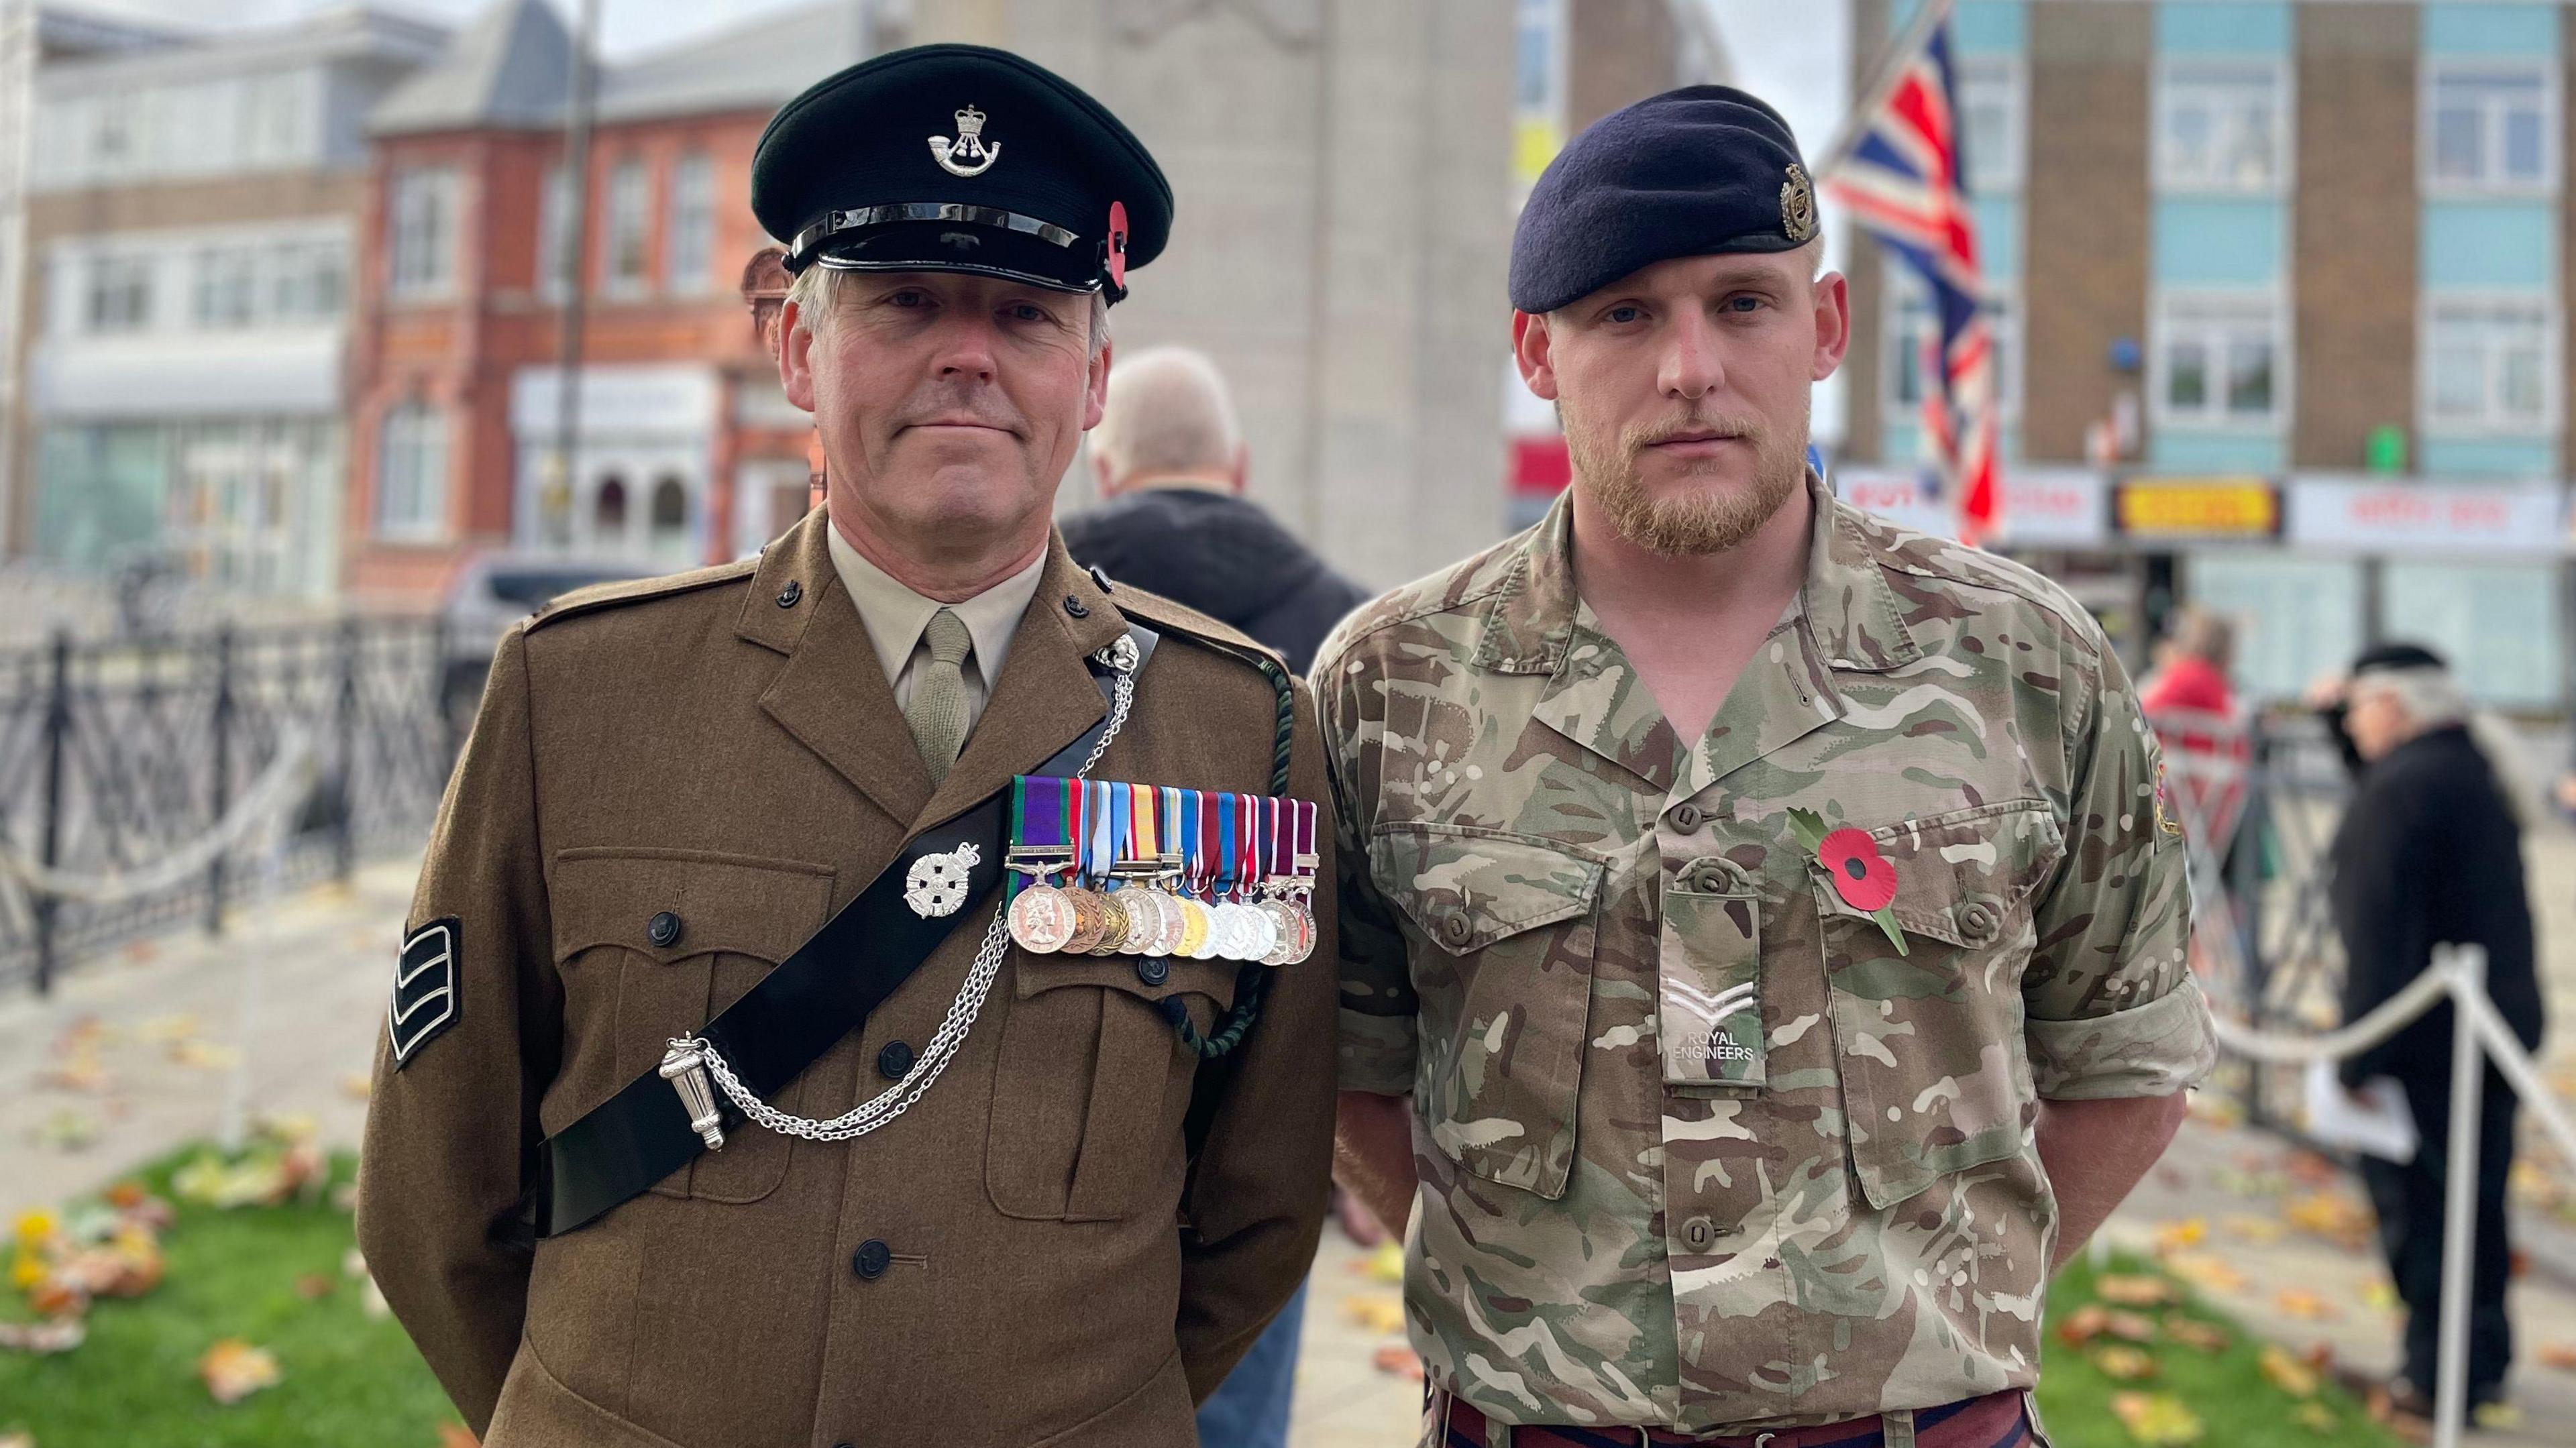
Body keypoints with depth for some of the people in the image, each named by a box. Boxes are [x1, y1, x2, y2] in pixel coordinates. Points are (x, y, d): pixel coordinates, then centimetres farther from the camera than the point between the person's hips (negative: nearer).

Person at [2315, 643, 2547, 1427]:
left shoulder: (2399, 789, -19)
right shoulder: (2476, 770, 11)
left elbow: (2378, 933, -23)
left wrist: (2359, 1055, -21)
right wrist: (2341, 715, 28)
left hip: (2425, 1038, -9)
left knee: (2418, 1207, 0)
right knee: (2477, 1200, 18)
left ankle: (2438, 1375, 6)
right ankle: (2484, 1360, 28)